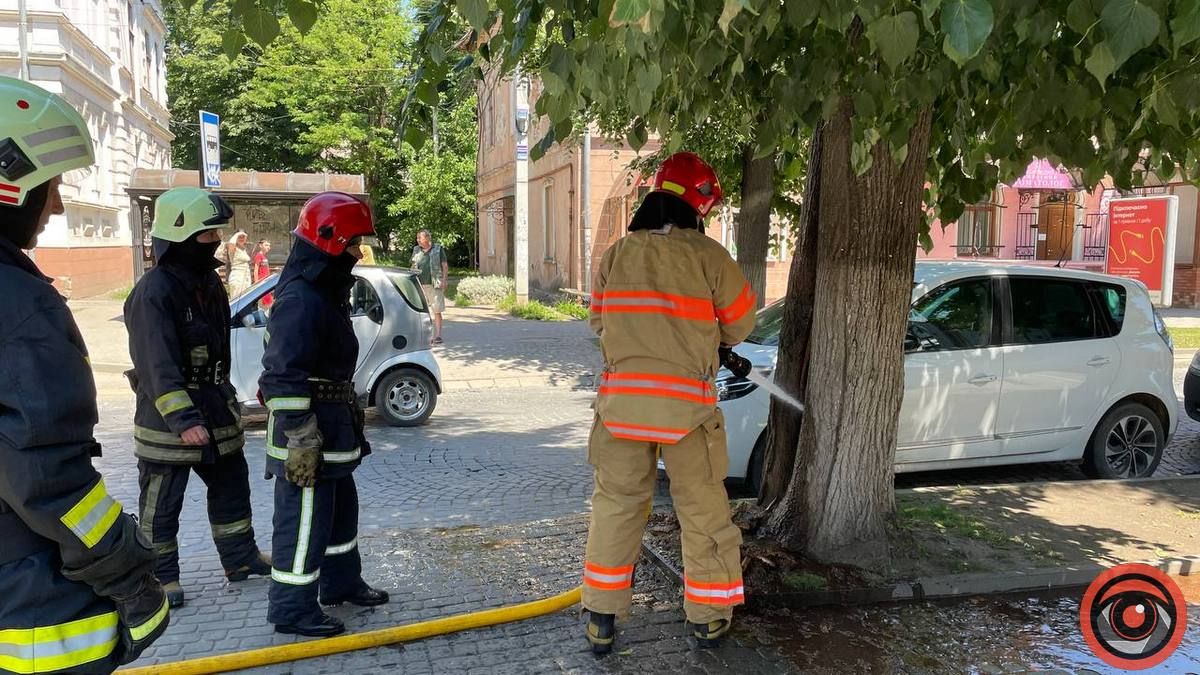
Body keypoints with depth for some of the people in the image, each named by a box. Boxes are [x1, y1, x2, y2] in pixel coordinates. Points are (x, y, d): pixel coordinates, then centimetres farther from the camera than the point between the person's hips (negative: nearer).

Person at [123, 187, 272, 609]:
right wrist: (182, 419, -31)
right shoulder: (154, 291, -20)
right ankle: (161, 577, 20)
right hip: (168, 419, -9)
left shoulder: (208, 281, 9)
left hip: (214, 410, 9)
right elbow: (158, 365, -26)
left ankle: (240, 558, 32)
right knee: (161, 505, 6)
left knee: (232, 486, 18)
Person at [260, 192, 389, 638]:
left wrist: (347, 421, 24)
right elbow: (284, 377, -25)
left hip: (332, 427, 11)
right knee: (304, 520, 0)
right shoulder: (300, 299, -21)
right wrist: (301, 441, -25)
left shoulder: (326, 291, 13)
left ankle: (341, 583, 38)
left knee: (342, 508, 22)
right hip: (308, 433, -11)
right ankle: (292, 610, 13)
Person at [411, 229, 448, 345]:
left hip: (434, 285, -3)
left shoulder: (438, 249, 2)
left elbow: (445, 266, 3)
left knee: (437, 311, -2)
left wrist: (444, 281, -6)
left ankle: (437, 336, 2)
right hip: (419, 285, 4)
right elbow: (413, 267, 20)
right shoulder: (416, 250, 12)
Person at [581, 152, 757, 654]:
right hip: (686, 404, -2)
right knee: (703, 510, 12)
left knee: (615, 505, 14)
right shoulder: (708, 256, -8)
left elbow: (600, 322, 10)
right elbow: (741, 325, 4)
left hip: (621, 398, 3)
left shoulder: (616, 254, 2)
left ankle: (601, 620, 20)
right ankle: (708, 618, 25)